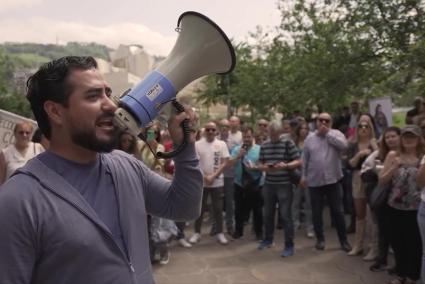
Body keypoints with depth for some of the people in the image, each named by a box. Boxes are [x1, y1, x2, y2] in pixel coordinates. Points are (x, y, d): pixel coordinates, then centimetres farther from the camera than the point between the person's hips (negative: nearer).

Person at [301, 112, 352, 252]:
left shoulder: (336, 133, 1)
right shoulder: (310, 138, 6)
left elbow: (344, 145, -20)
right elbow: (305, 160, 8)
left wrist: (327, 133, -14)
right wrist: (304, 176, 5)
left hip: (332, 180, -2)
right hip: (314, 181, 2)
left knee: (337, 211, 5)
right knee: (317, 213, 9)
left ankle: (344, 240, 17)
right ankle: (320, 239, 24)